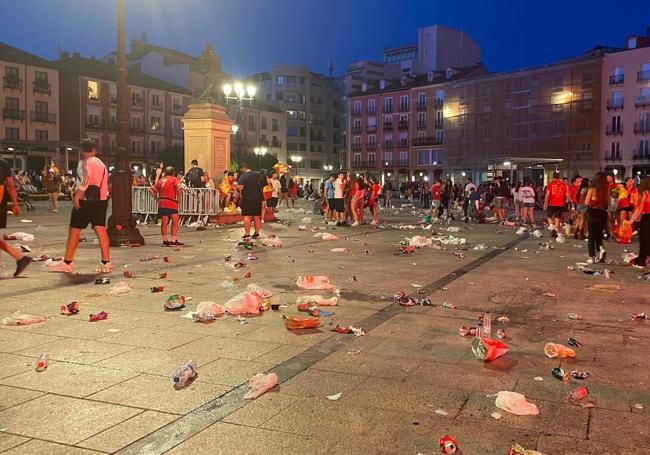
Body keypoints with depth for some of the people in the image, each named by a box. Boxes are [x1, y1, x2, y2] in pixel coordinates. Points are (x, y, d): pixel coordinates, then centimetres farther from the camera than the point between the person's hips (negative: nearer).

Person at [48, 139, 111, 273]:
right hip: (101, 200, 7)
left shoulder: (84, 162, -7)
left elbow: (86, 179, -24)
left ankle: (67, 263, 12)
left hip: (86, 200, -7)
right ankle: (106, 263, -4)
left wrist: (77, 195, -25)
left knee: (74, 230, 4)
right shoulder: (101, 164, 16)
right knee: (100, 229, 3)